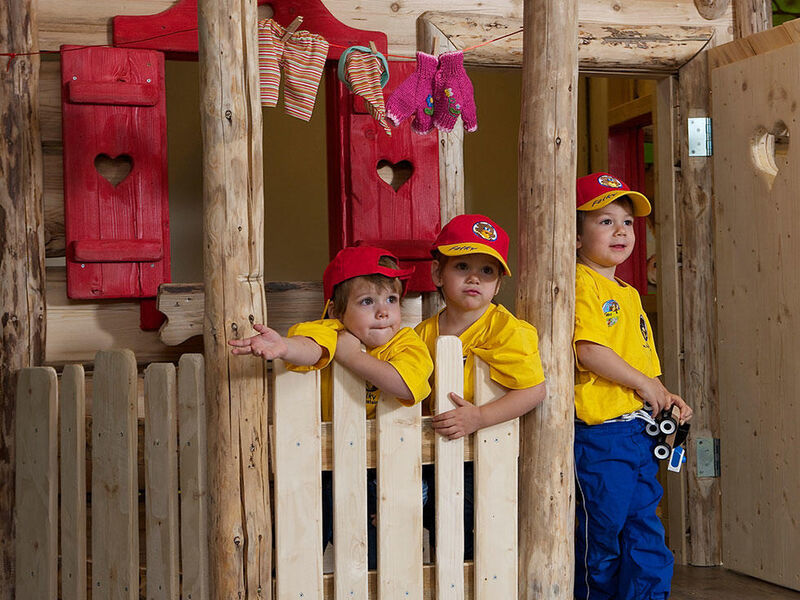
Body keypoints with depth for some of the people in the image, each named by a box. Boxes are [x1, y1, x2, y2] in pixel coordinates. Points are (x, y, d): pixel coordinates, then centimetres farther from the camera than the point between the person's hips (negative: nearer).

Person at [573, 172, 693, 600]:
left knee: (646, 537, 10)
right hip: (601, 432, -8)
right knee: (602, 537, 1)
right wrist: (644, 384, -13)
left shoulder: (630, 294, 18)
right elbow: (589, 352, -21)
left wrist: (664, 397, 8)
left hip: (640, 430, 9)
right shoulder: (583, 284, -10)